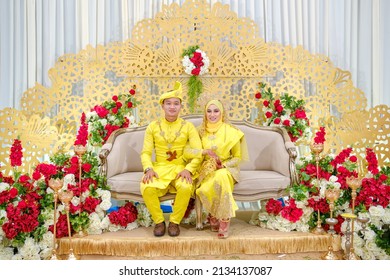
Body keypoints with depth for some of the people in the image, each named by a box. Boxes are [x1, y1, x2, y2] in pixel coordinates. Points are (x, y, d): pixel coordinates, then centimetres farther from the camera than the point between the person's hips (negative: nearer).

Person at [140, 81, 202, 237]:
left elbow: (197, 152, -3)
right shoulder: (153, 126, 7)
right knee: (147, 188, -30)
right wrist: (148, 169, -17)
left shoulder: (188, 127, 4)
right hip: (159, 168, 1)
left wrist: (188, 169, -20)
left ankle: (175, 221, -6)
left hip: (181, 168, -1)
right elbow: (146, 152, 3)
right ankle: (159, 221, -3)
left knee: (186, 188, -34)